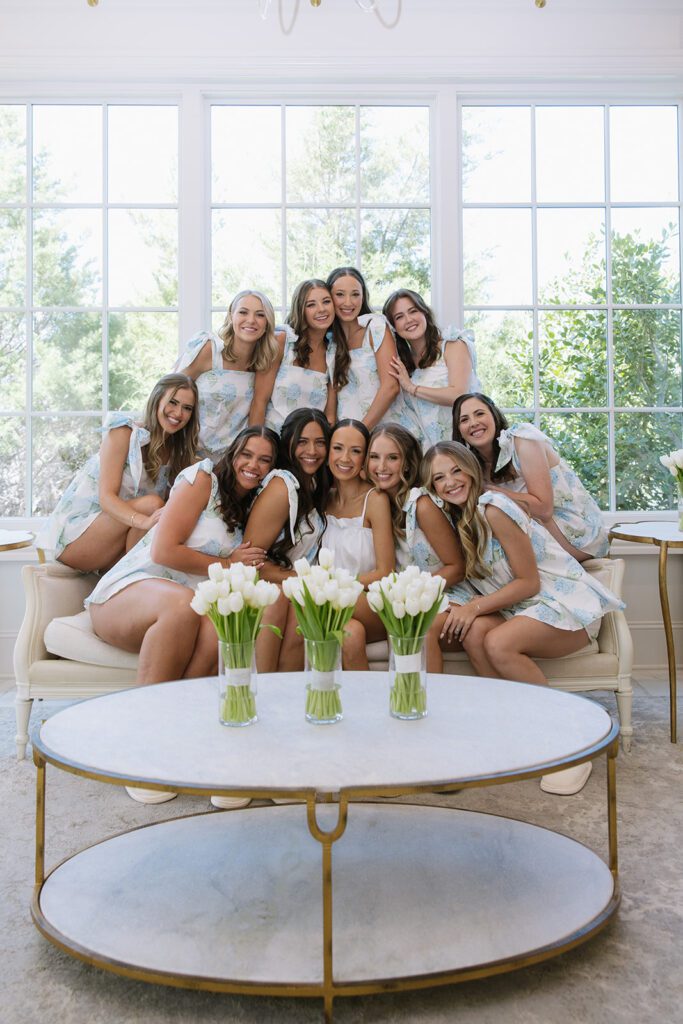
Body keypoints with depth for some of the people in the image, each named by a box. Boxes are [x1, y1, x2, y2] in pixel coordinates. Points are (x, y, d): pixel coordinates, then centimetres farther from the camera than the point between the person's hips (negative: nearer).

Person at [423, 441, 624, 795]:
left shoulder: (492, 507, -16)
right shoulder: (458, 518, 9)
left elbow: (528, 582, -16)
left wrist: (475, 607, -19)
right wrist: (468, 609, -7)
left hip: (567, 603, -6)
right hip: (524, 608, 7)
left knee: (499, 643, -31)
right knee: (474, 632, -23)